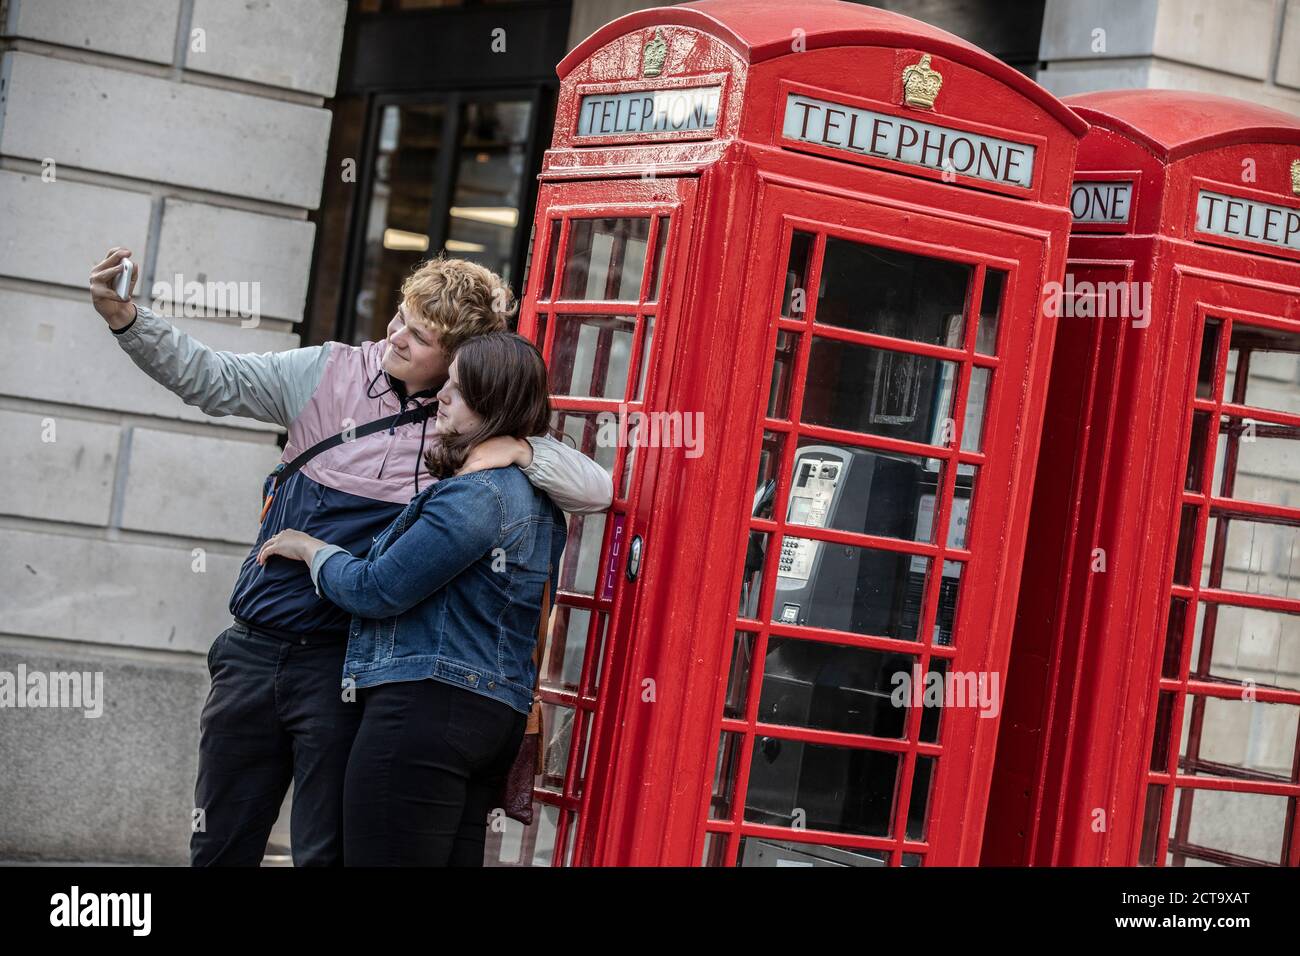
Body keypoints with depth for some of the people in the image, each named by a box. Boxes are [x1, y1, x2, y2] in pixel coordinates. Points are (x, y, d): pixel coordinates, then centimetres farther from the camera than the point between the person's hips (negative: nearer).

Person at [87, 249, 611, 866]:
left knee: (327, 853, 3)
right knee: (218, 848, 14)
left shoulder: (474, 428, -6)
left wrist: (521, 450, -26)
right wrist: (128, 321, -11)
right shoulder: (331, 374, 0)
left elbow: (597, 491, -9)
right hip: (253, 648, 3)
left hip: (344, 668, -3)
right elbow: (211, 379, 2)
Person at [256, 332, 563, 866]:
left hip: (427, 705, -10)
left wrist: (312, 550, 5)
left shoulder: (476, 495, -15)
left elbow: (376, 591, -13)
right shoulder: (537, 497, 16)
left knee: (382, 858, -8)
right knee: (455, 858, 11)